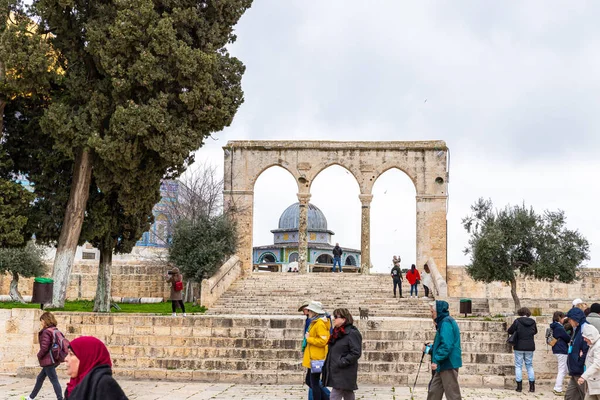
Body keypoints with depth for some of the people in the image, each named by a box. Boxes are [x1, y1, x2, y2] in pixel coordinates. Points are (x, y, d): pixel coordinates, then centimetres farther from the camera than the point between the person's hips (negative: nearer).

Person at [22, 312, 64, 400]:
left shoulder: (46, 332, -16)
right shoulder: (55, 331, 9)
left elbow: (44, 347, -21)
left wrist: (39, 355, -4)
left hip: (48, 360, -9)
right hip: (53, 358, 9)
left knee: (54, 380, -6)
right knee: (40, 378, 20)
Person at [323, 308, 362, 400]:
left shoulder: (352, 334, -14)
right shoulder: (337, 333, 13)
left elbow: (356, 353, -21)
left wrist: (341, 362, -21)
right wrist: (328, 363, 12)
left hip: (344, 374, -9)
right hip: (335, 372, 9)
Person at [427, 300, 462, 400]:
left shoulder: (446, 322, -15)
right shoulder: (443, 322, 16)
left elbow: (446, 345, -24)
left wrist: (436, 360, -23)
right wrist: (430, 349, 17)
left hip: (448, 364, -10)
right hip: (443, 365, 10)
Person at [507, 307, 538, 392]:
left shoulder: (517, 321, -11)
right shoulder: (533, 322, -1)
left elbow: (510, 331, -6)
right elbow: (535, 332, 16)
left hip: (519, 347, -3)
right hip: (530, 347, 3)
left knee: (518, 366, 5)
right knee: (529, 366, 12)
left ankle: (519, 386, 2)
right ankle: (532, 386, 10)